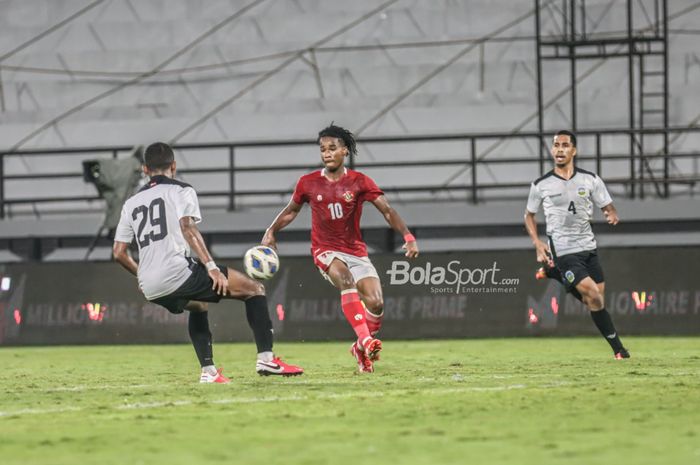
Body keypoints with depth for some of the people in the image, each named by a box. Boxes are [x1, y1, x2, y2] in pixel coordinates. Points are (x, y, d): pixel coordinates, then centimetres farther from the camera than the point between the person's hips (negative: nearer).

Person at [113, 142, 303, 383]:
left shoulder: (131, 203, 21)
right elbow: (187, 228, -12)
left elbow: (119, 252, 18)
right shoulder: (180, 190, 7)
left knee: (198, 306, 37)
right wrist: (211, 267, -16)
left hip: (151, 290, 6)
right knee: (254, 289, 4)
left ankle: (208, 371, 26)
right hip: (177, 272, -6)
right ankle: (266, 357, -9)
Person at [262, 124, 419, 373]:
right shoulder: (308, 183, 0)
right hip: (325, 250, -1)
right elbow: (290, 211, 17)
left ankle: (362, 348, 13)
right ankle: (365, 340, -43)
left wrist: (408, 237, -24)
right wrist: (271, 232, 2)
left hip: (356, 251, 1)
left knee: (375, 302, -15)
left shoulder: (359, 182, -3)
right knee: (345, 278, -35)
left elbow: (387, 210, -10)